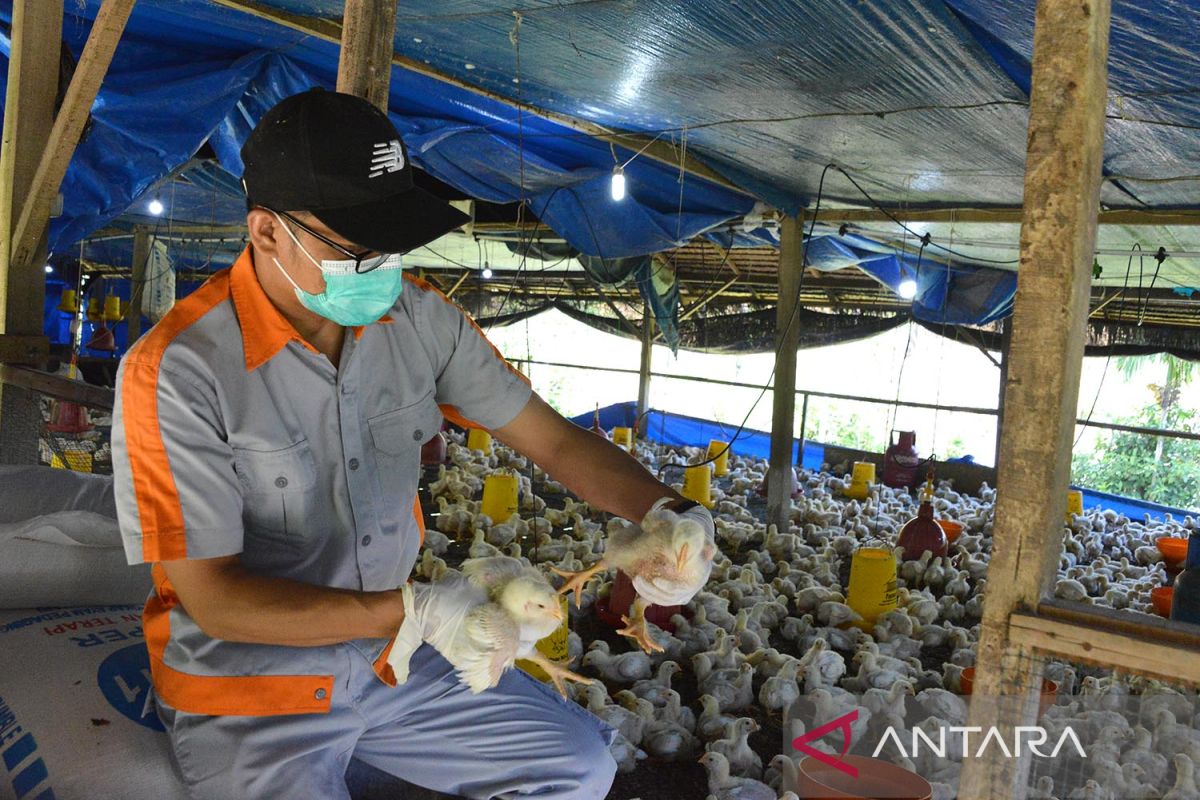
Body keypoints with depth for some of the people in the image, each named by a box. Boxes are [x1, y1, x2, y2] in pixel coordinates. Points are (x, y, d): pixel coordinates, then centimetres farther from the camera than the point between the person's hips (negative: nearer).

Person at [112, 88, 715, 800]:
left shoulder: (421, 318, -8)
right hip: (249, 688, -4)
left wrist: (670, 515, -21)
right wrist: (416, 608, -31)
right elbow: (213, 599, -21)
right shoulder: (176, 369, -23)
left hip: (392, 654, 5)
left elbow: (556, 440, -3)